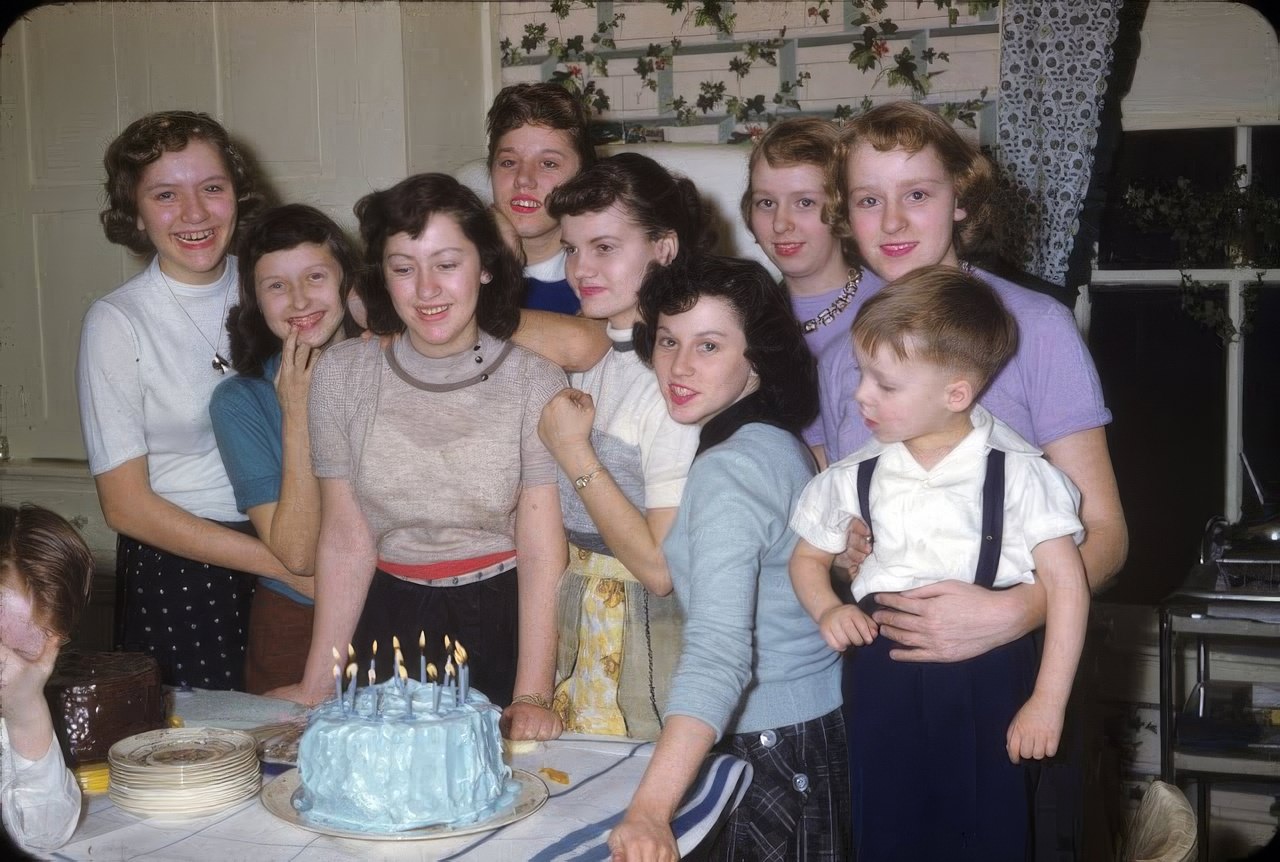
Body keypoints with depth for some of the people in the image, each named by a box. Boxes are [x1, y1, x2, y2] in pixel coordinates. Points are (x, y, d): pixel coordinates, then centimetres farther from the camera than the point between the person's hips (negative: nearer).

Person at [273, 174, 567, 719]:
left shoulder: (535, 382, -6)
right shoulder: (341, 373, -1)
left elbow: (542, 552, -9)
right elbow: (346, 539, -1)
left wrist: (533, 697, -17)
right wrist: (317, 685, -4)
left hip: (500, 623, -1)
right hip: (386, 618, 2)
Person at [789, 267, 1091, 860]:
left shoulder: (1016, 472, -7)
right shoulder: (856, 478, 3)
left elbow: (1065, 582, -7)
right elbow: (807, 558, 17)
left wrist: (1048, 702, -11)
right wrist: (827, 610, -4)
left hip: (988, 676, -3)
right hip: (882, 676, 3)